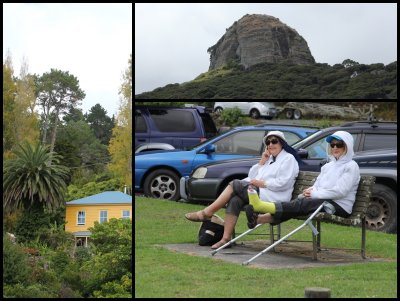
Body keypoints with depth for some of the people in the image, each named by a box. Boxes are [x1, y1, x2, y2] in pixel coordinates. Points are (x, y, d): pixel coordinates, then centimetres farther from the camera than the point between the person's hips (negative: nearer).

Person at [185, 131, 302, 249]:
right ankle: (226, 238, -26)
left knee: (235, 184, -18)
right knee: (235, 200, -21)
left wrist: (262, 183, -14)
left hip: (272, 198, -8)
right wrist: (262, 162, 10)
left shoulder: (288, 159, 2)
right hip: (258, 192, 8)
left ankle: (207, 213, -15)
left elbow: (283, 183, -14)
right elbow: (251, 176, 21)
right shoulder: (269, 158, 29)